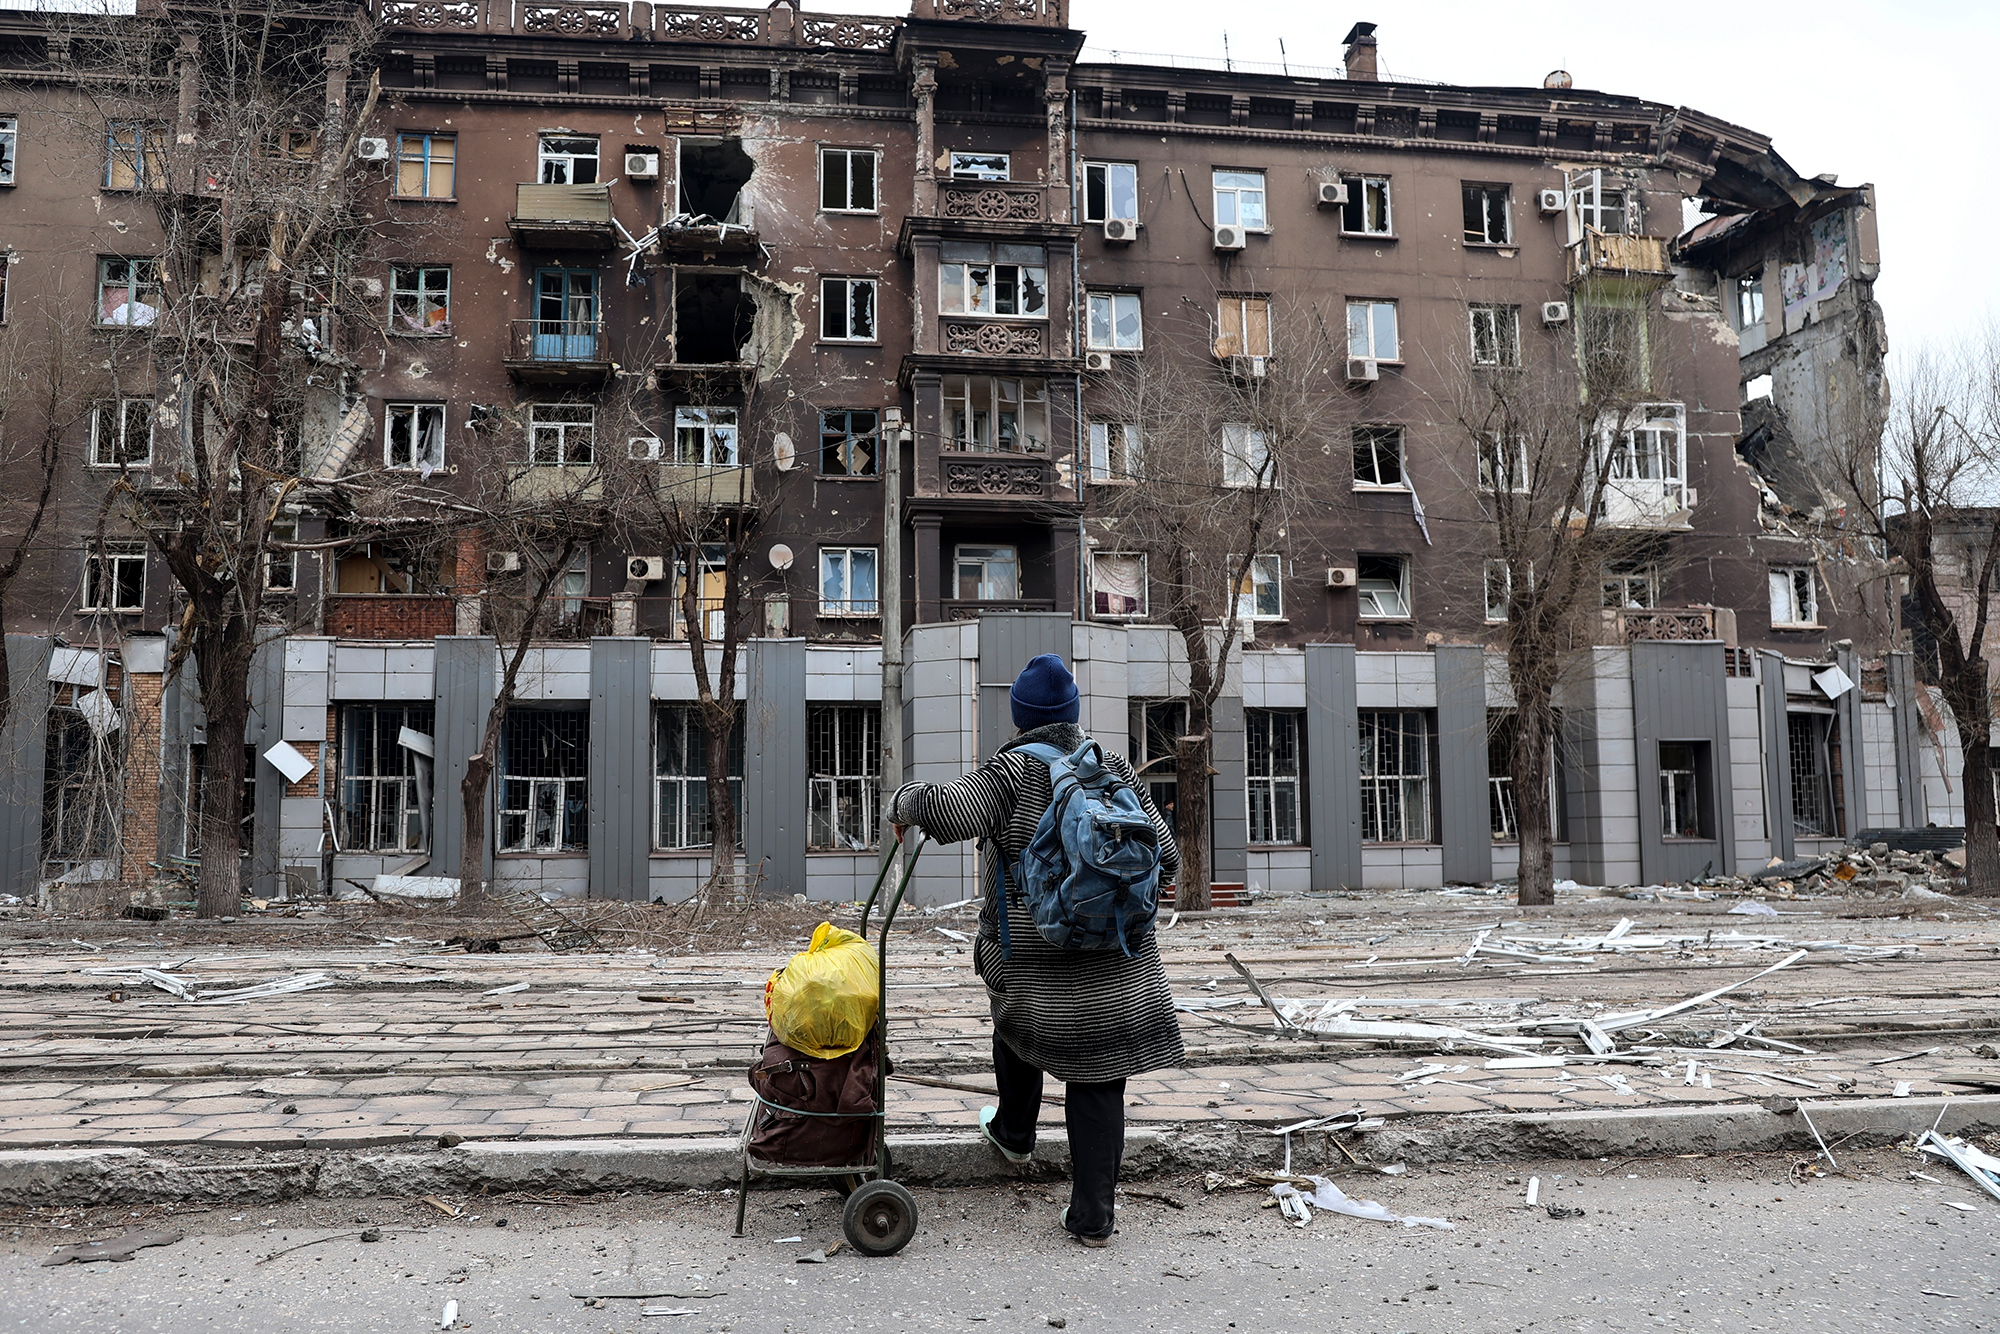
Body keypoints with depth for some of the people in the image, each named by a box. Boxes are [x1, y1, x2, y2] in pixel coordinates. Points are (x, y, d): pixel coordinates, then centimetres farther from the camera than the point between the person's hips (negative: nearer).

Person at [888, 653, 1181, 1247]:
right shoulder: (1115, 770, 4)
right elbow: (1165, 857, 4)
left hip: (1032, 959, -2)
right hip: (1116, 964, 2)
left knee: (1018, 1026, 29)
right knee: (1098, 1078, 6)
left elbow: (951, 810, -26)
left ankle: (1014, 1132, 50)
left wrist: (904, 802, -6)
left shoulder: (1015, 769, -9)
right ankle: (1092, 1216, 8)